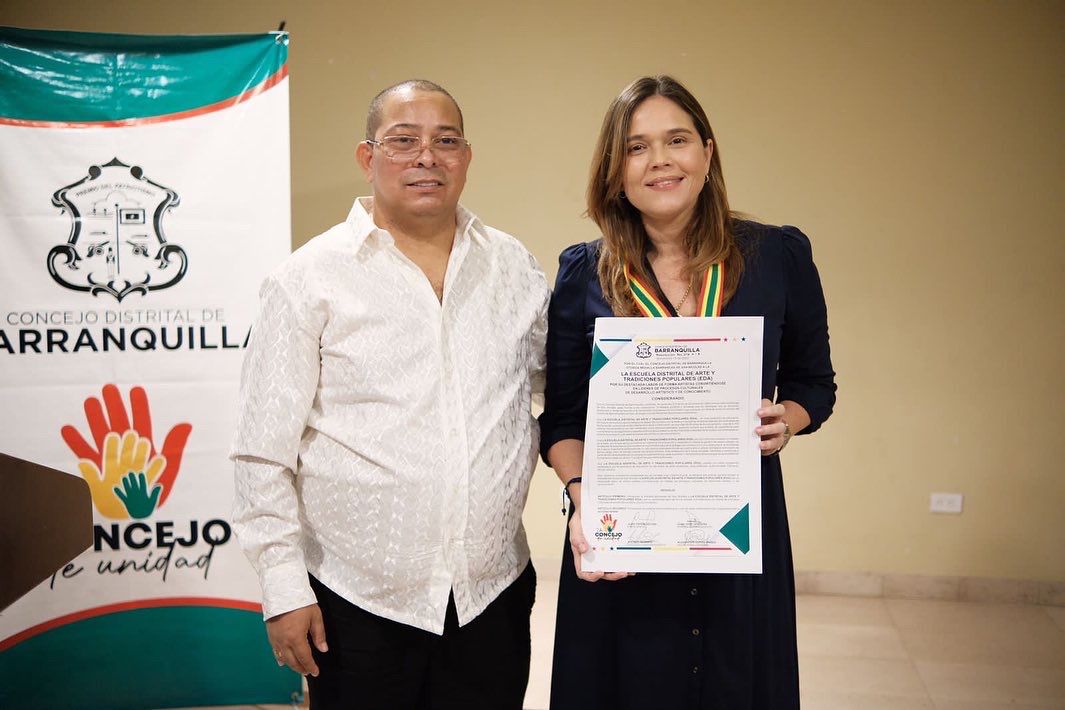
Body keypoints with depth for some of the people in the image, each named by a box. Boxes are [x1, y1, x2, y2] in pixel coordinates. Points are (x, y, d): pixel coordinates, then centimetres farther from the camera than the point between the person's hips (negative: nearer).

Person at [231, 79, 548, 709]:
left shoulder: (514, 268, 5)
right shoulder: (311, 279, -5)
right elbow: (265, 452, -5)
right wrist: (284, 585, -7)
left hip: (494, 595, 3)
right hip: (357, 606, -3)